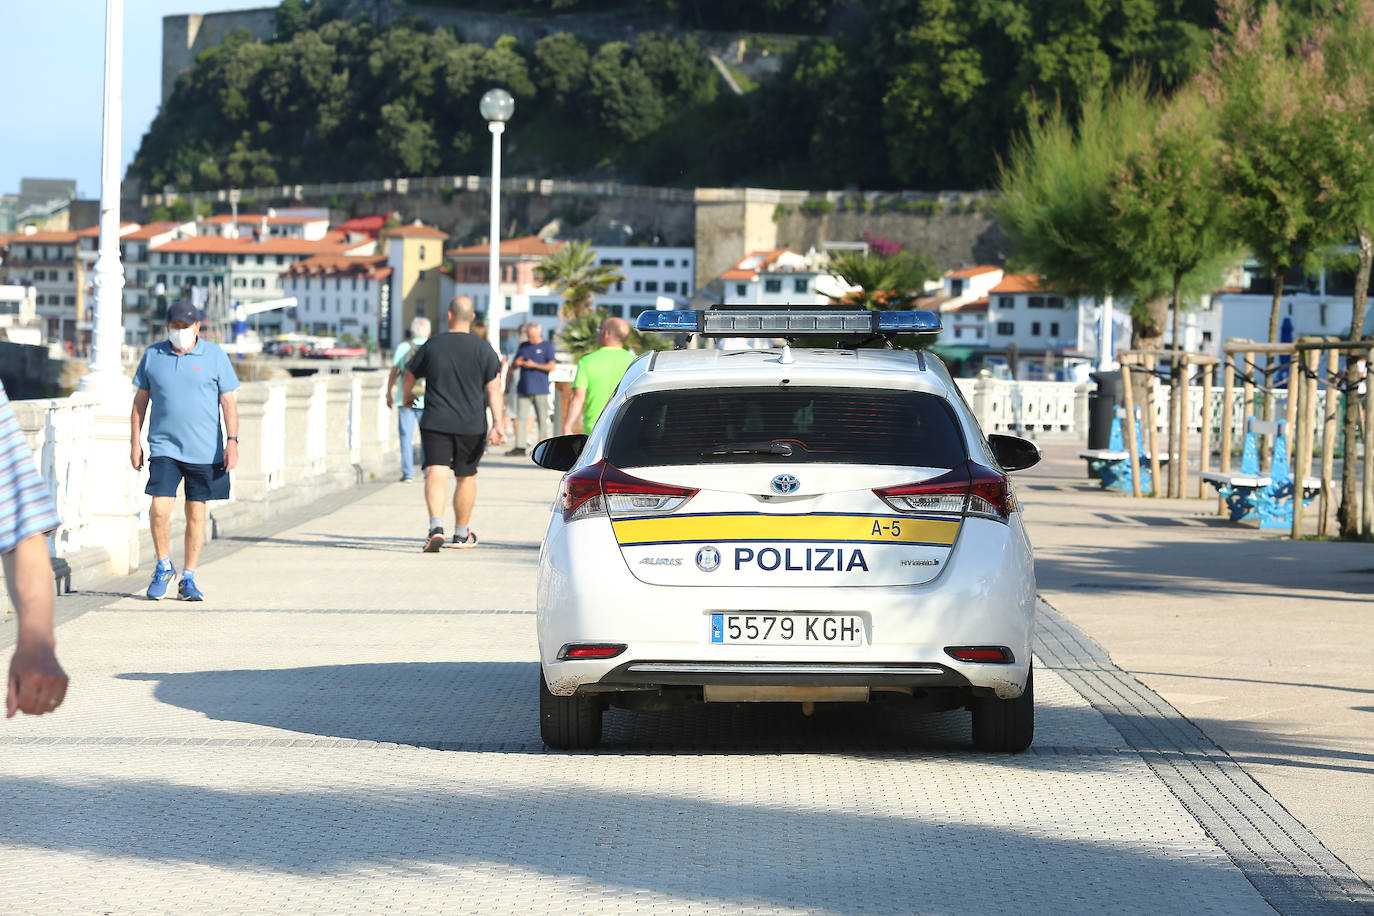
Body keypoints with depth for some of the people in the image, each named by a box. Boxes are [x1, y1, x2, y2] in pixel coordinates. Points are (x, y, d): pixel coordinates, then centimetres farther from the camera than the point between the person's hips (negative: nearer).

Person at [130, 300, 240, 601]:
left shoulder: (215, 356, 2)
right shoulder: (152, 356, 7)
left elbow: (229, 402, 1)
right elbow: (140, 400, 12)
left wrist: (232, 442, -9)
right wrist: (135, 443, 7)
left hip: (204, 451, 0)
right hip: (164, 448, 0)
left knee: (196, 514, 3)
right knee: (160, 508, -13)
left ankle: (188, 579, 13)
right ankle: (164, 567, 9)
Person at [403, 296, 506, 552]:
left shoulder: (432, 345, 1)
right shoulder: (483, 349, 0)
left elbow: (409, 377, 13)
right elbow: (494, 389, -8)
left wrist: (406, 397, 35)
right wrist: (498, 423, -11)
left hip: (435, 423, -1)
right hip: (471, 425, 1)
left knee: (436, 473, -9)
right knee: (466, 477, 16)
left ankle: (436, 526, -32)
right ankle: (461, 533, 29)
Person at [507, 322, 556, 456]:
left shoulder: (547, 346, 2)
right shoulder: (523, 346, 17)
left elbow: (551, 366, -9)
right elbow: (513, 367, 19)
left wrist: (534, 365, -15)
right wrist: (517, 364, -4)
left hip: (540, 389, -5)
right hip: (523, 388, 5)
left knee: (542, 419, -2)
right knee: (521, 417, -3)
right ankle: (519, 447, -4)